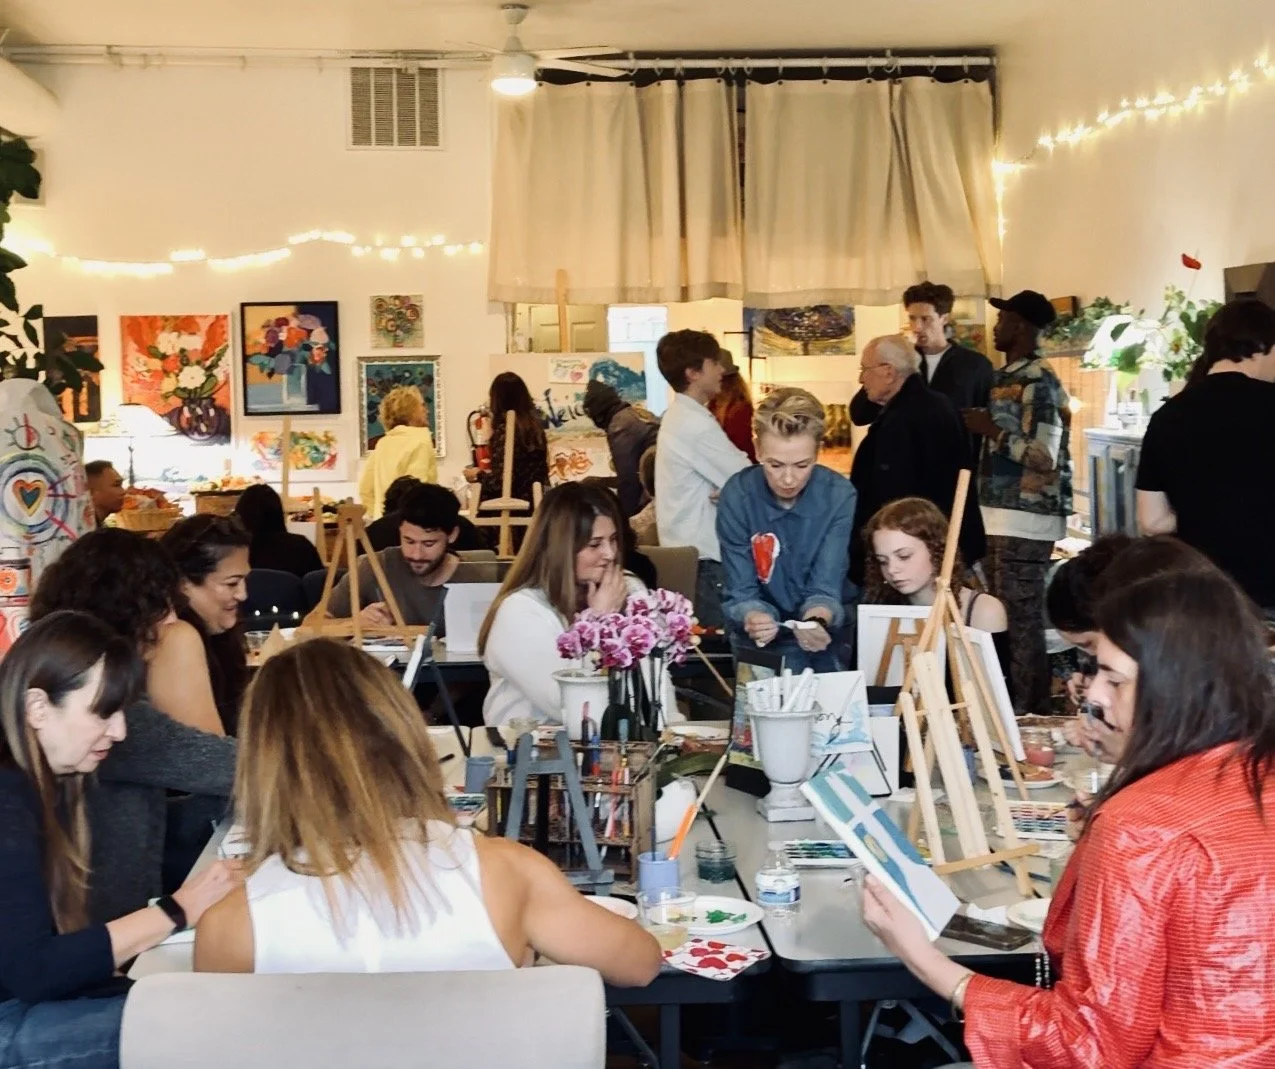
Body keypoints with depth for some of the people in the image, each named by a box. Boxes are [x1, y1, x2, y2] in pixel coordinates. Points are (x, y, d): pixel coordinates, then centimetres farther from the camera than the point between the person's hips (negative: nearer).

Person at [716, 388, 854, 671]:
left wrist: (818, 621, -36)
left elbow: (825, 587, -14)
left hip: (828, 637, 0)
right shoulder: (737, 495, -13)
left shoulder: (840, 496, -12)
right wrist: (753, 619, -33)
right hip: (763, 642, 0)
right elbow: (741, 592, -11)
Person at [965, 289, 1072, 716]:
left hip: (1024, 520, -10)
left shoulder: (1038, 382, -14)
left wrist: (990, 429, -15)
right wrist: (985, 429, 7)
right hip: (1002, 515, 10)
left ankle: (1029, 713, 1)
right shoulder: (1006, 377, 15)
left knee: (1022, 622, -5)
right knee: (1004, 619, 14)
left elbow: (1044, 456, -22)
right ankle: (1010, 709, 22)